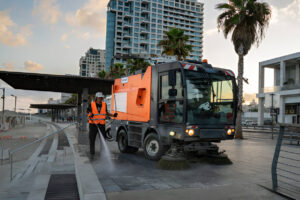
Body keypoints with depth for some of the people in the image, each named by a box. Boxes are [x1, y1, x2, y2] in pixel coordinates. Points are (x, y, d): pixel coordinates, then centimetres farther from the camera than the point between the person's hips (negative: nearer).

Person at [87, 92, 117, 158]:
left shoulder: (104, 104, 1)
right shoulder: (92, 104, -8)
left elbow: (106, 112, 12)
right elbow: (87, 111, 2)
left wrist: (113, 115, -1)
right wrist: (90, 114, -20)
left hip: (101, 125, 2)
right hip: (93, 124, -2)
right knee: (92, 140, 1)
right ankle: (92, 154, 12)